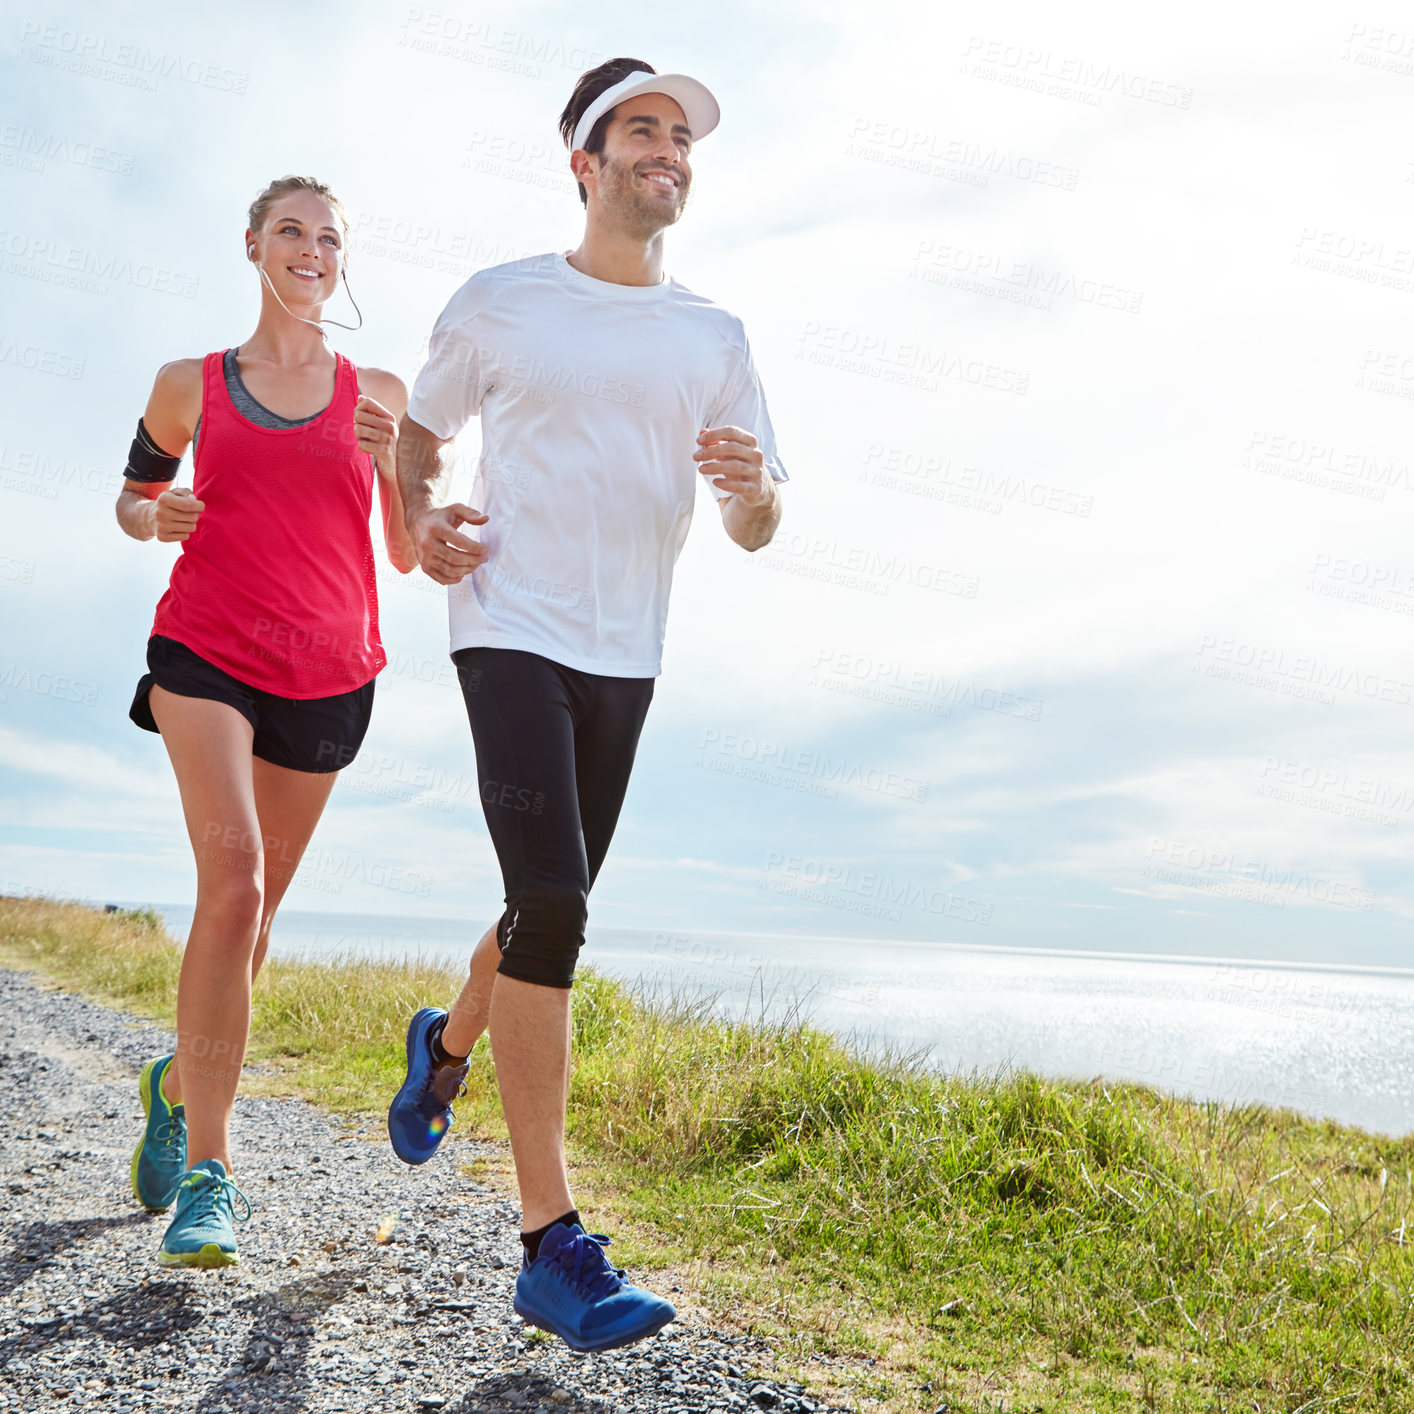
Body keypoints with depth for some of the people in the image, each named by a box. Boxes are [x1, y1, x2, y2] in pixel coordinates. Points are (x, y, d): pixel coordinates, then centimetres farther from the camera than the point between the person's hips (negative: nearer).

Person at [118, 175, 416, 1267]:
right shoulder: (191, 385, 9)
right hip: (208, 652, -2)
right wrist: (151, 518, -2)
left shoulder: (381, 397, 9)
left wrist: (388, 460, -10)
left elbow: (409, 554, 8)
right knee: (232, 877, -21)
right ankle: (208, 1174, -17)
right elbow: (136, 491, 22)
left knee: (257, 903, 10)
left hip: (330, 675, 2)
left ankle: (180, 1080, 38)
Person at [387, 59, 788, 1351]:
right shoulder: (499, 304, 3)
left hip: (625, 657, 4)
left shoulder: (714, 338, 10)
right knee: (552, 903, -19)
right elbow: (420, 433, 17)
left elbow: (756, 534, 8)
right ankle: (552, 1244, -14)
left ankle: (446, 1045, 46)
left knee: (550, 912, 13)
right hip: (510, 629, -4)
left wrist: (753, 490, -16)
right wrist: (422, 523, -4)